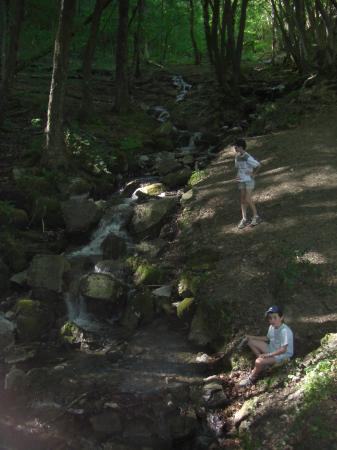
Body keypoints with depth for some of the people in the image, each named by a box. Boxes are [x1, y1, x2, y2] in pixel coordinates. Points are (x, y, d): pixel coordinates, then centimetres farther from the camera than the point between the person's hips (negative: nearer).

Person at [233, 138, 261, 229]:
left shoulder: (248, 158, -20)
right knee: (242, 199, 5)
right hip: (241, 181, 7)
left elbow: (258, 165, -16)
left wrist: (253, 174, -10)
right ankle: (244, 219, 10)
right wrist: (238, 175, 7)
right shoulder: (237, 157, 3)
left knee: (248, 199, -10)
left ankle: (256, 216, 6)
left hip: (249, 180, -7)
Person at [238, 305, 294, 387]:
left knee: (258, 362, -30)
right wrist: (251, 337, 6)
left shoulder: (285, 331, -29)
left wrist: (268, 355, -26)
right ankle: (263, 364, 1)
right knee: (250, 341, 3)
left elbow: (283, 350, -28)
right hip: (272, 348, 9)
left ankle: (251, 379, -2)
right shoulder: (272, 327, -3)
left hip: (283, 355, -9)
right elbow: (267, 338, 15)